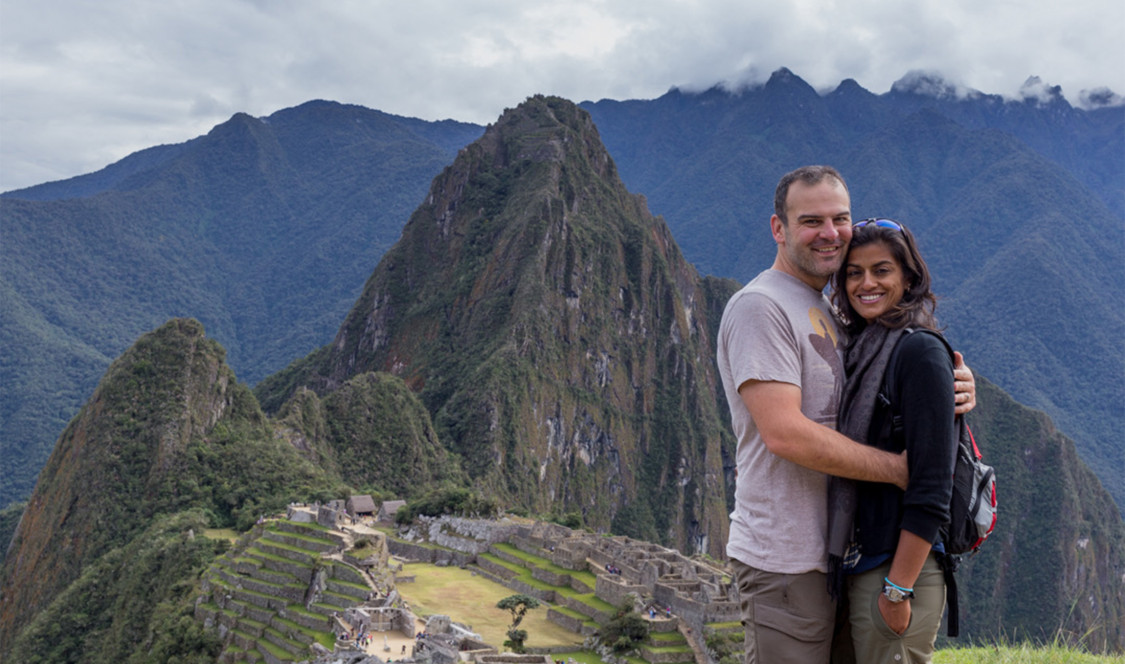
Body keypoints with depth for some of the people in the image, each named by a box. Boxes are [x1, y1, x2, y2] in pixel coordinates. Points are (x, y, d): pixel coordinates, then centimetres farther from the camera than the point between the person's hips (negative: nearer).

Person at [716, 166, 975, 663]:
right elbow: (785, 433, -23)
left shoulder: (835, 313, 17)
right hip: (785, 561, -9)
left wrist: (950, 390, -4)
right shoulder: (759, 306, -13)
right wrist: (900, 468, -17)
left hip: (833, 550, 9)